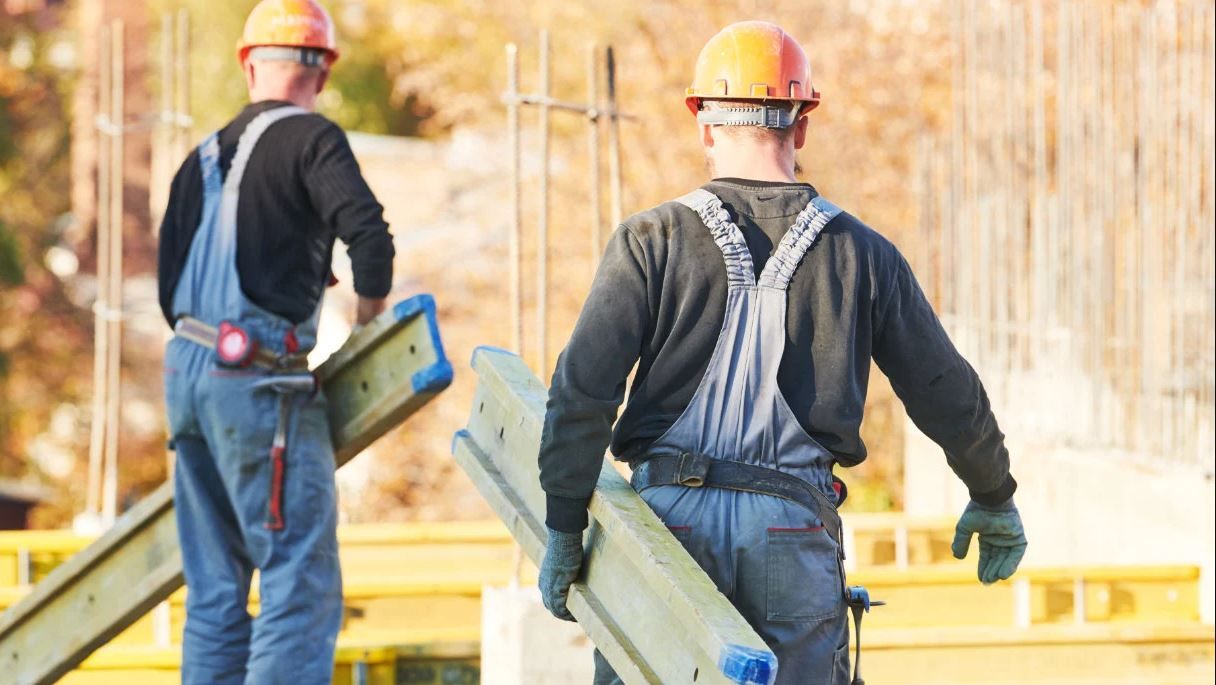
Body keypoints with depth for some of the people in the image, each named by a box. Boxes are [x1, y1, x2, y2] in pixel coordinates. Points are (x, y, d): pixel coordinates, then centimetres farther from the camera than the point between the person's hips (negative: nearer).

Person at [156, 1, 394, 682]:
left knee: (214, 588, 12)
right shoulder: (311, 139, -3)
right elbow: (369, 236, -17)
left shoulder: (205, 156, 18)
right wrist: (369, 314, 1)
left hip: (186, 371, 8)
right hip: (258, 381, -8)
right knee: (303, 582, -9)